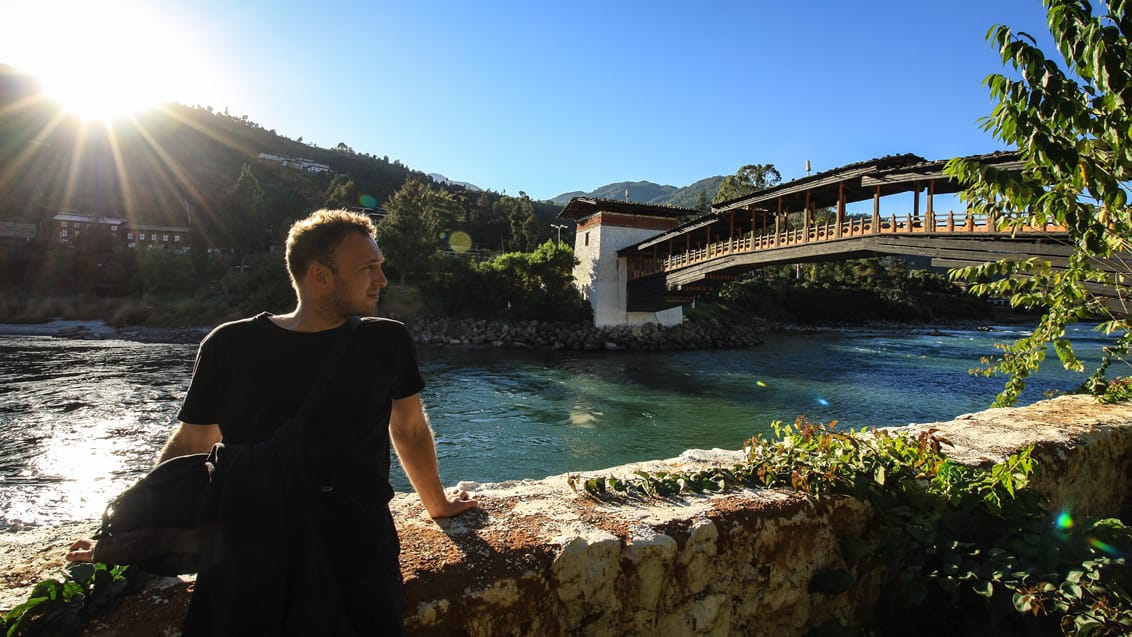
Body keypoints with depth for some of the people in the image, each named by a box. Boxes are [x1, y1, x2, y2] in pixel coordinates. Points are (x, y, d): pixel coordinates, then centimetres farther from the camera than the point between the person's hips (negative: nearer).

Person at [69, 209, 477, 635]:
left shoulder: (387, 342, -1)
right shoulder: (231, 347, -3)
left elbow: (410, 429, 11)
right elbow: (188, 444, 8)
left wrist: (436, 503, 21)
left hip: (361, 562, 1)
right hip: (248, 568, 0)